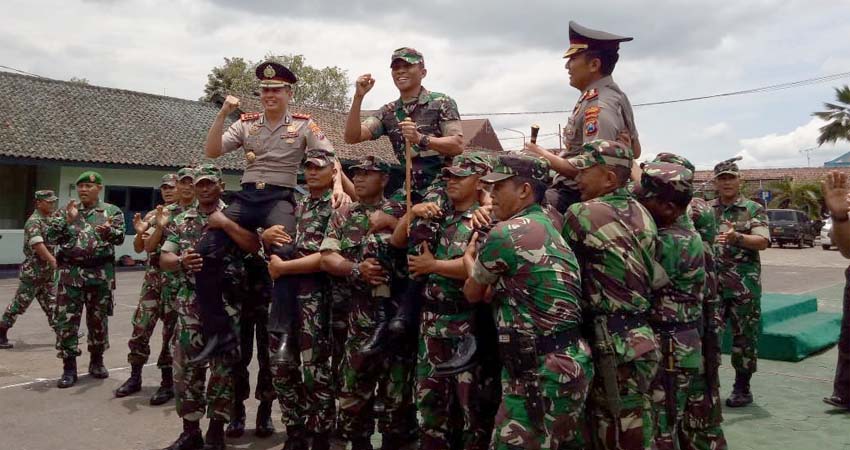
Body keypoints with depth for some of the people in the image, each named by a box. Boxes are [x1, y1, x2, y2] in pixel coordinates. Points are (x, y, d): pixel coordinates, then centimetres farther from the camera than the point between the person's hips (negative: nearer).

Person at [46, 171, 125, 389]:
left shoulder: (112, 211, 4)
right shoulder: (67, 211, 10)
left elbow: (120, 237, -9)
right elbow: (50, 236, 1)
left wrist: (108, 231, -32)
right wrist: (67, 220, -16)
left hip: (101, 274, -1)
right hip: (70, 273, 1)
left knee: (98, 320, 10)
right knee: (66, 321, -2)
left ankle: (96, 361, 25)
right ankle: (69, 368, 7)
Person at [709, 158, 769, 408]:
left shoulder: (754, 209, 0)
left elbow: (763, 241, -13)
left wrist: (737, 238, -31)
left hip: (745, 285, -3)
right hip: (712, 284, 3)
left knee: (744, 337, 4)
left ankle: (742, 389, 15)